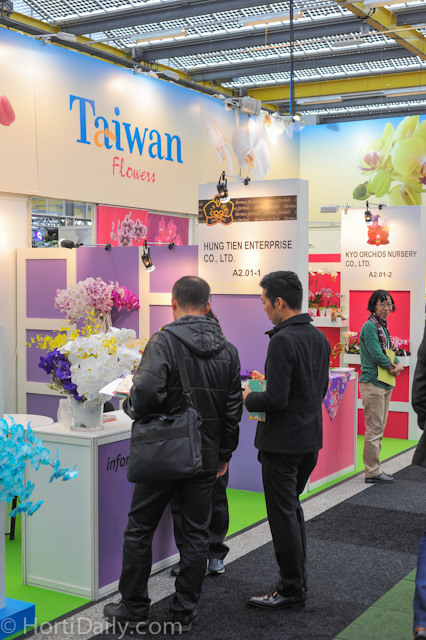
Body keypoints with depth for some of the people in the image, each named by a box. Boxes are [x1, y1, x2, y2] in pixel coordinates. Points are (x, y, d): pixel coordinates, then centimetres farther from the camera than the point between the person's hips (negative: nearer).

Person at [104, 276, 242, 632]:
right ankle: (185, 612, 19)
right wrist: (225, 454, 16)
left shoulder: (164, 341, -14)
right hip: (205, 456, 4)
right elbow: (233, 409, 7)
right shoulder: (228, 351, 3)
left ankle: (134, 610, 20)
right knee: (196, 533, 12)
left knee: (140, 529, 11)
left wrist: (133, 408, -4)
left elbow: (146, 390, -26)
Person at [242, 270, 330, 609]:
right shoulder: (320, 338, 7)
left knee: (282, 514, 3)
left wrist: (248, 397, -5)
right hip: (311, 438, 9)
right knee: (292, 508, 21)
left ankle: (292, 589, 13)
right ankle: (297, 580, 29)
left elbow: (276, 400, -25)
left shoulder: (283, 340, -21)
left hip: (282, 441, -9)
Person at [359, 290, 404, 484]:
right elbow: (376, 354, -21)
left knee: (379, 428, 14)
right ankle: (372, 472, 3)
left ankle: (374, 469, 21)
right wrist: (393, 366, -8)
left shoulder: (382, 326, 15)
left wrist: (398, 365, -2)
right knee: (374, 428, -5)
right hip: (372, 382, -10)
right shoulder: (370, 326, -14)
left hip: (384, 383, 10)